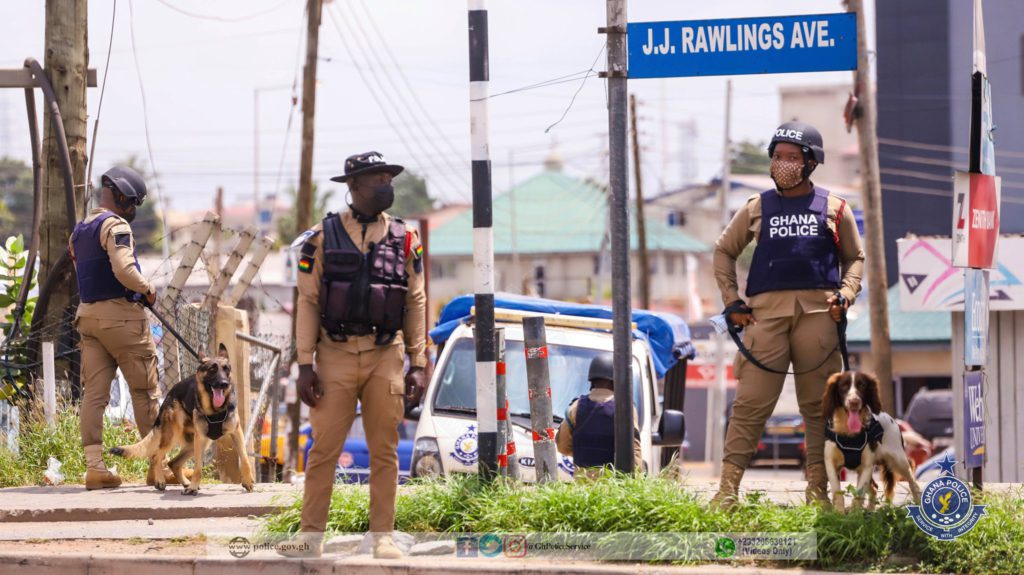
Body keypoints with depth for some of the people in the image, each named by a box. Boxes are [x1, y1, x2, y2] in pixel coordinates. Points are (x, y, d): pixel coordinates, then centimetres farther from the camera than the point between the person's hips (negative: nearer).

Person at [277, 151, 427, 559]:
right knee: (323, 449, -1)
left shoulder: (405, 240, 8)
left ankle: (382, 537, 6)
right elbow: (308, 302, 3)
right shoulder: (322, 238, 4)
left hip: (386, 357, 1)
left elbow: (416, 306, 8)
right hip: (335, 355, -1)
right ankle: (311, 536, 4)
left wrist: (418, 365, 2)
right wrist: (305, 364, -4)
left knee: (384, 452, 2)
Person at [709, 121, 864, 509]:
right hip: (766, 310, 0)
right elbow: (724, 251, 21)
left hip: (818, 312, 0)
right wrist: (731, 301, 10)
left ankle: (817, 489, 6)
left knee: (819, 405, 2)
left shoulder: (834, 209, 13)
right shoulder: (757, 208, 14)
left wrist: (845, 294, 2)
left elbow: (854, 257, 19)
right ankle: (728, 489, -8)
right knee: (750, 402, -7)